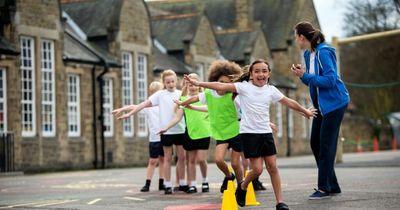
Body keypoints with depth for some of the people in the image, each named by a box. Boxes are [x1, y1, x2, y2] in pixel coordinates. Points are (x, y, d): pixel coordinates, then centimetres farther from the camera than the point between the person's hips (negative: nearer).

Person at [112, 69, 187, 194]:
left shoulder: (181, 94, 6)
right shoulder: (160, 94, 0)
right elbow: (144, 104, -3)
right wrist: (129, 114, -7)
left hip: (180, 130, 2)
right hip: (166, 131, -2)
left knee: (182, 157, 7)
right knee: (168, 158, 3)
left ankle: (182, 183, 18)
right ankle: (167, 185, 8)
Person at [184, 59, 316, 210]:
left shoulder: (271, 90, 7)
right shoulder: (244, 86, -5)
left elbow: (289, 102, 19)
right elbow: (222, 86, -13)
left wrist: (305, 111, 29)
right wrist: (199, 83, -21)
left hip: (266, 133, 4)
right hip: (249, 133, -4)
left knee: (273, 167, 1)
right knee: (257, 169, -7)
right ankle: (242, 187, 23)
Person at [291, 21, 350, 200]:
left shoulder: (323, 53, -19)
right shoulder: (308, 54, 9)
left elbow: (330, 80, -25)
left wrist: (305, 76, -22)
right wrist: (302, 74, -4)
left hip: (334, 103, -10)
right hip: (321, 104, 10)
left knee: (326, 144, -7)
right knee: (315, 143, 9)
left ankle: (324, 188, 1)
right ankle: (332, 185, 17)